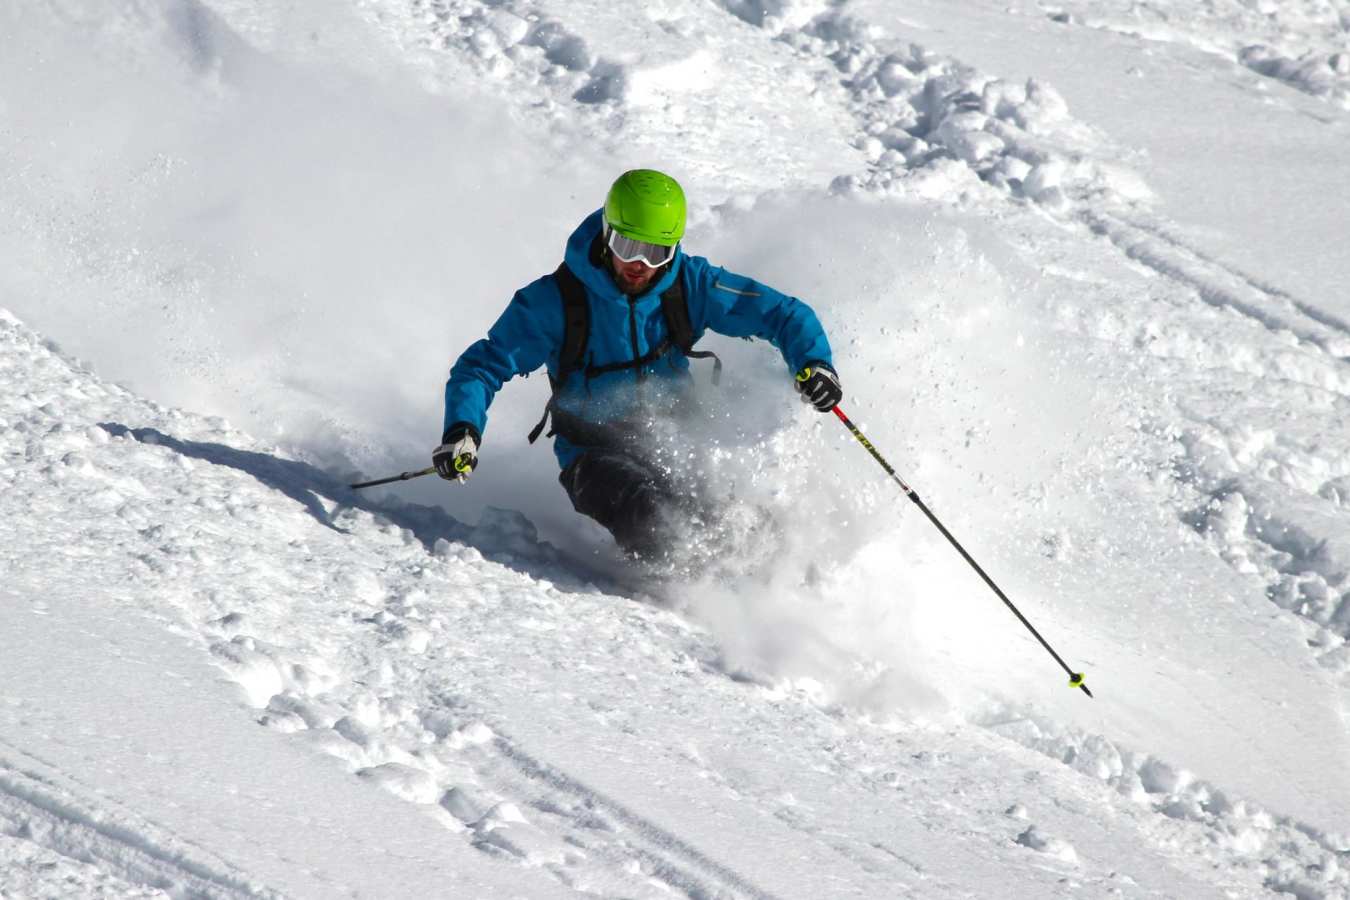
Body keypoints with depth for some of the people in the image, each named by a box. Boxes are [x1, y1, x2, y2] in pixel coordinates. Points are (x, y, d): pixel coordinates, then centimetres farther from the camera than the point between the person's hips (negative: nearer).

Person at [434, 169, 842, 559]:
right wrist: (461, 428, -28)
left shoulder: (691, 285, -6)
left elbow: (782, 313, 0)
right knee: (652, 511, -34)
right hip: (597, 453, -3)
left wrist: (813, 362, -21)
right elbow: (482, 367, -9)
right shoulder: (556, 300, -12)